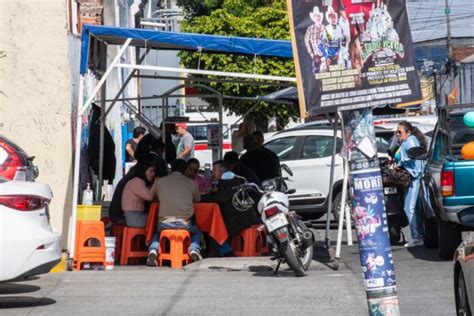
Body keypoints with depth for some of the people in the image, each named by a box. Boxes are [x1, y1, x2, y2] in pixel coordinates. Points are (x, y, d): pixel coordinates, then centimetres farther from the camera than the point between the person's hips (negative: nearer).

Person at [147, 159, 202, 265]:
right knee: (196, 233, 31)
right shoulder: (190, 182, 6)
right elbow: (197, 199, 22)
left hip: (164, 223, 1)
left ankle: (153, 250, 4)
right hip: (185, 223, -1)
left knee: (157, 233, 34)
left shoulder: (160, 181, 8)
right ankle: (194, 249, 0)